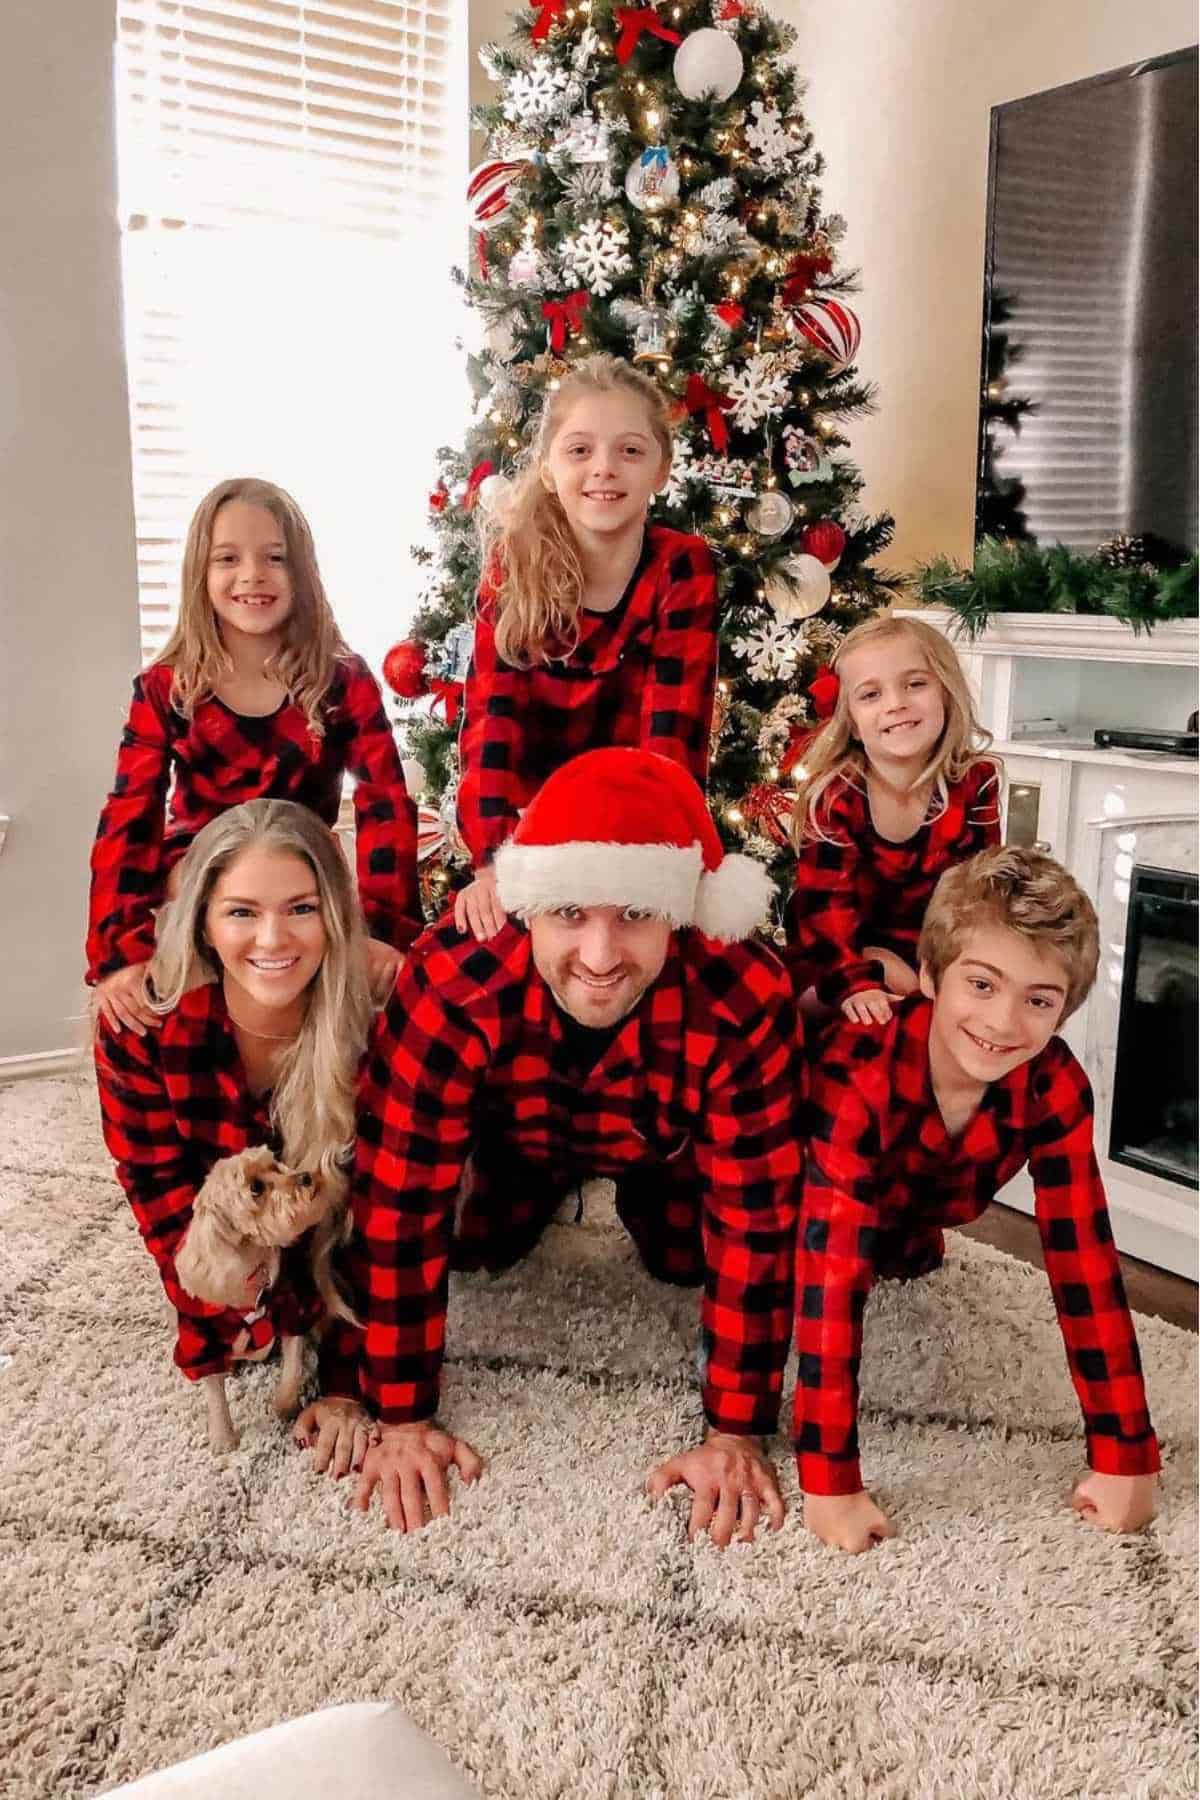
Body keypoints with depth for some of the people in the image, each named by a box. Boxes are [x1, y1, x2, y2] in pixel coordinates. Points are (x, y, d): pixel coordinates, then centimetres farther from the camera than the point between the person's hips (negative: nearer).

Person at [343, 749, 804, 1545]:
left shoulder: (747, 1002, -43)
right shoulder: (451, 985, -43)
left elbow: (755, 1218, -34)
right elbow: (401, 1204, -35)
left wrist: (736, 1433, -29)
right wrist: (404, 1418, -29)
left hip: (665, 1147, 0)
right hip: (519, 1138, 0)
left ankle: (639, 1202, 32)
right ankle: (547, 1195, 34)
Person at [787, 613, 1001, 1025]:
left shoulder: (975, 782, -9)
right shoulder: (833, 792, -17)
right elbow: (826, 902, -26)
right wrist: (854, 984, -41)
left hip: (933, 955, 3)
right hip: (845, 952, -3)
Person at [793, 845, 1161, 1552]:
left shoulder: (1055, 1088, -31)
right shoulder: (862, 1068, -45)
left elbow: (1085, 1260, -28)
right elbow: (834, 1273, -48)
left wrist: (1126, 1457, -29)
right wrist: (832, 1480, -48)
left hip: (907, 1209, 2)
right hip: (801, 1204, -2)